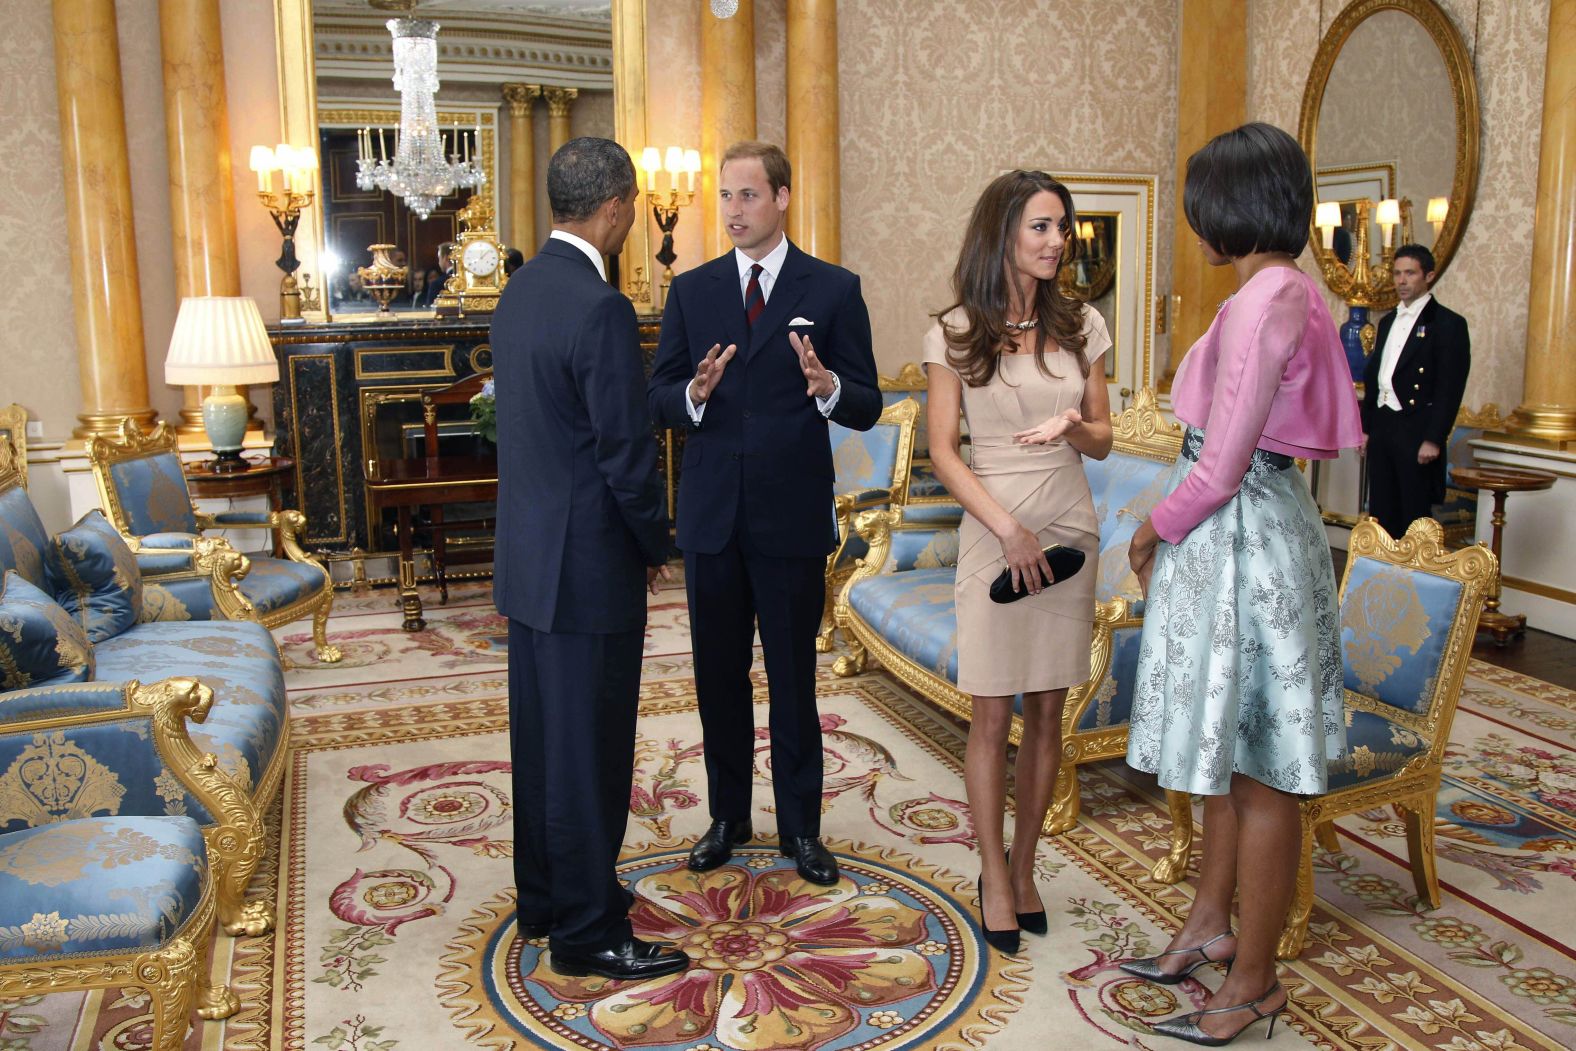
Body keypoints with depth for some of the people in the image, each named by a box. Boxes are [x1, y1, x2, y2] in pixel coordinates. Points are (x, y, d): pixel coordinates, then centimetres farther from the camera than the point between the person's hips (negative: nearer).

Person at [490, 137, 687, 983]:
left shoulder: (519, 292, 8)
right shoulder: (600, 308, -20)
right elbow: (626, 451, -20)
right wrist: (656, 544, -3)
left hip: (528, 557, 9)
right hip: (588, 564, -9)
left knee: (541, 738, 18)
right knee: (589, 752, 2)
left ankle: (544, 898, 34)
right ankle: (587, 931, 16)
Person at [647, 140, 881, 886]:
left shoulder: (833, 289, 0)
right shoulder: (691, 291, 7)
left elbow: (867, 409, -3)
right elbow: (658, 399, 3)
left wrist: (828, 386, -24)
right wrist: (694, 393, -19)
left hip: (793, 516, -2)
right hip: (711, 516, 3)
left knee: (793, 678, 8)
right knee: (718, 676, 13)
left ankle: (800, 828, 23)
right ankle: (728, 817, 29)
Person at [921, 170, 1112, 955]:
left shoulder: (1079, 325, 7)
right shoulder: (955, 332, -3)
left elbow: (1103, 439, 11)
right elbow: (942, 452, -5)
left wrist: (1073, 427, -13)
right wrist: (1009, 527, -15)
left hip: (1069, 532, 3)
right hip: (994, 531, -3)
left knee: (1048, 713, 9)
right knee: (992, 714, 2)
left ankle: (1023, 868, 24)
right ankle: (995, 879, 16)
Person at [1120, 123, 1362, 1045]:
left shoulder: (1264, 301, -20)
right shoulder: (1289, 291, 11)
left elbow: (1221, 465, -21)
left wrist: (1153, 533, -5)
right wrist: (1173, 527, 14)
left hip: (1241, 540, -10)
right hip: (1261, 522, 10)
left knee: (1256, 771, 3)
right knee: (1227, 751, 20)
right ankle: (1211, 926, 37)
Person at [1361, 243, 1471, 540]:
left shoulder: (1448, 323, -5)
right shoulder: (1388, 321, 17)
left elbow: (1451, 388, -11)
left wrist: (1434, 439, -16)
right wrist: (1365, 426, 14)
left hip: (1416, 431, -7)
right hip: (1382, 427, 7)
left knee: (1414, 515, -2)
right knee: (1381, 513, 9)